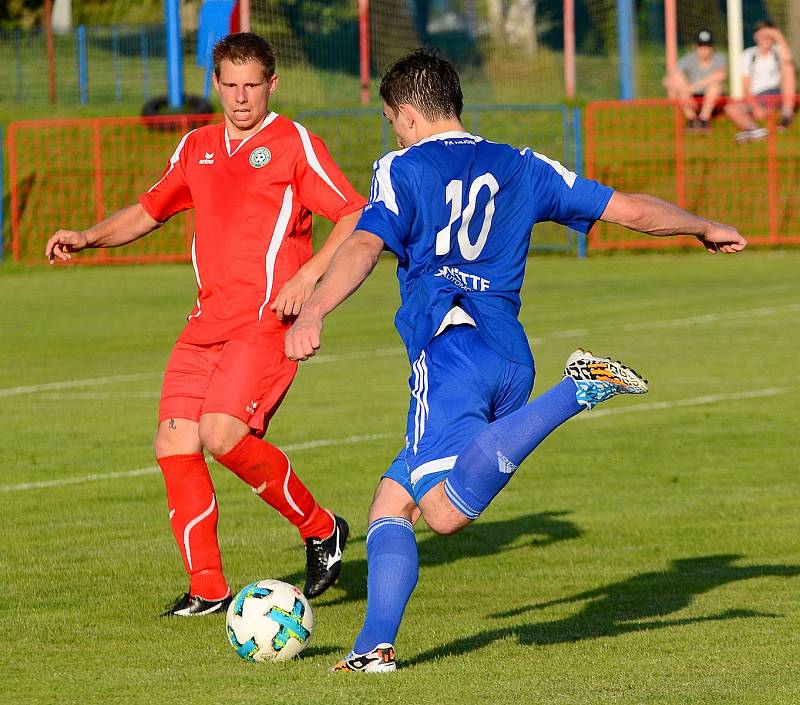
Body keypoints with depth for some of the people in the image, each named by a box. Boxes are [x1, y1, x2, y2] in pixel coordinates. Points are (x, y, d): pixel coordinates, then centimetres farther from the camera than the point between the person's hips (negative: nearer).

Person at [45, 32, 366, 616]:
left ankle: (321, 528, -2)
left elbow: (356, 218, -5)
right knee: (174, 443, -5)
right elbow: (149, 210, 30)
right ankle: (208, 588, 2)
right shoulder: (197, 149, 17)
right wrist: (87, 238, 14)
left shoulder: (294, 143, -2)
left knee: (222, 434, -23)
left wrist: (308, 274, -18)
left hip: (267, 320, -7)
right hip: (208, 321, 7)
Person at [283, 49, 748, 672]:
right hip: (512, 358, 7)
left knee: (447, 511, -25)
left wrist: (313, 314, -23)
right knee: (391, 499, 15)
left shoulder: (403, 170, 8)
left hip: (449, 346, -7)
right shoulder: (521, 169, 21)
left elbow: (364, 247, -12)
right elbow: (634, 210, 23)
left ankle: (579, 390, -30)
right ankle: (376, 645, -1)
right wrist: (706, 229, 40)